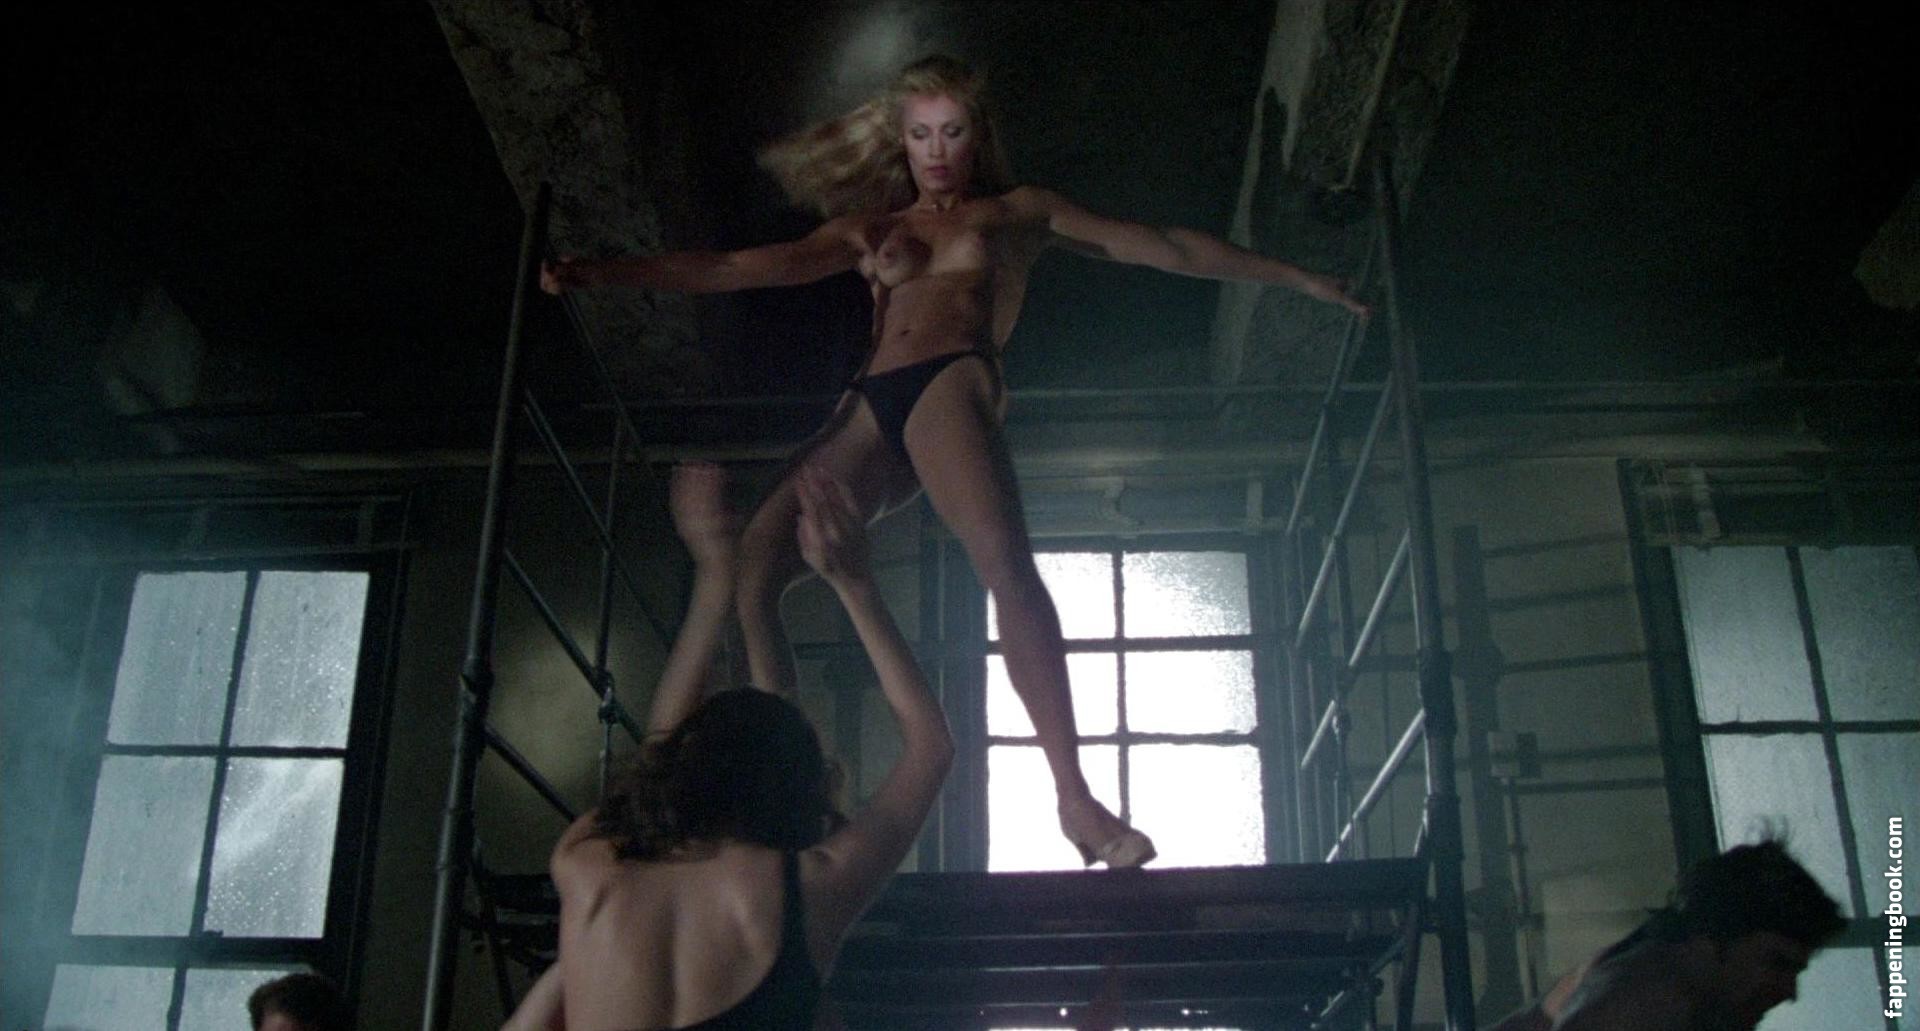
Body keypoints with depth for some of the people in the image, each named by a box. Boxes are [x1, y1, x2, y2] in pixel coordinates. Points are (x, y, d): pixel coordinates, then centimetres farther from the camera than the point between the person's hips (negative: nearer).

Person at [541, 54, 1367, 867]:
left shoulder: (1019, 211, 24)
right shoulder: (869, 229, 30)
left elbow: (1158, 247, 25)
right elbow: (746, 268, 23)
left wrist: (1292, 277, 24)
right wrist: (604, 274, 14)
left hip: (954, 384, -3)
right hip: (869, 409, 4)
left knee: (1005, 562, -30)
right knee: (749, 568, -17)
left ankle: (1074, 796, -33)